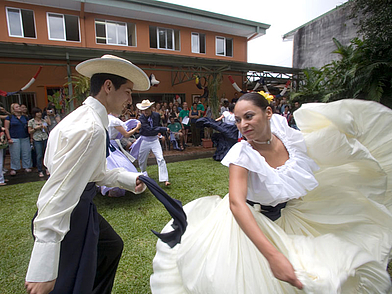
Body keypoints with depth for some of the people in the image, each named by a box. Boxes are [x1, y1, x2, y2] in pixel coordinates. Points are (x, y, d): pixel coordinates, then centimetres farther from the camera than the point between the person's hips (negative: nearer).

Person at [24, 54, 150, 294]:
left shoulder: (83, 116, 7)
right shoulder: (91, 129, -26)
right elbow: (60, 193, -30)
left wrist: (129, 179, 4)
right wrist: (43, 270, -27)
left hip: (81, 207, 10)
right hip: (70, 218, -10)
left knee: (111, 246, 29)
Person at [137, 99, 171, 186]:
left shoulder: (157, 115, -4)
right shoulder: (141, 118, -16)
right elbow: (150, 130, -28)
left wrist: (159, 132, 8)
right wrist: (164, 129, -26)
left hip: (154, 140, 1)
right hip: (145, 140, -1)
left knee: (160, 159, -11)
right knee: (142, 160, 13)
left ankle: (165, 179, -7)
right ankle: (144, 175, 42)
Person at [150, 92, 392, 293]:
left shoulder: (291, 139, -13)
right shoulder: (242, 155, -25)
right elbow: (236, 203, -39)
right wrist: (272, 254, -47)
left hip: (289, 219, 4)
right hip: (251, 221, -4)